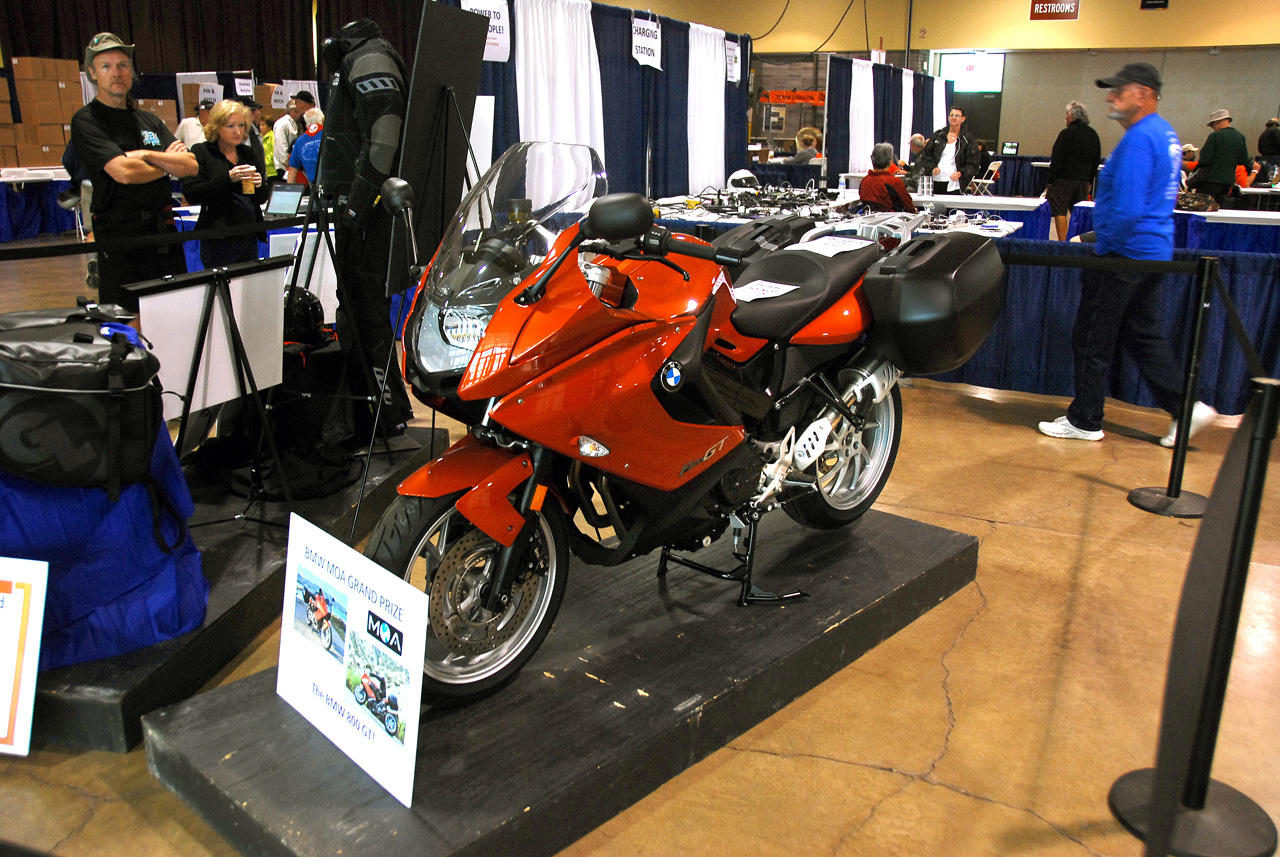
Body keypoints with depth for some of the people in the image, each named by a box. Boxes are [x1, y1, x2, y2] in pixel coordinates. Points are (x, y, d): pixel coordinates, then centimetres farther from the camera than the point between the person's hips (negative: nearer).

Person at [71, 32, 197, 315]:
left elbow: (191, 165, 6)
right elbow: (124, 172, -16)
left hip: (165, 231, 6)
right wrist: (168, 164, 0)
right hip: (122, 235, -5)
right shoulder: (86, 120, -2)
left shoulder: (150, 121, 17)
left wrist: (145, 155, -7)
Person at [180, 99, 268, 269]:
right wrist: (228, 178, -20)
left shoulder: (248, 153, 15)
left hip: (249, 238, 5)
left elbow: (262, 199, 18)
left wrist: (259, 184, -5)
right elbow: (191, 194, -12)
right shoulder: (201, 152, 0)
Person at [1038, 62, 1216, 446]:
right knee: (1143, 334, 17)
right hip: (1153, 252, 10)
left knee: (1092, 340, 1)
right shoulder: (1166, 134, 14)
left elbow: (1127, 210, -26)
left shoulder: (1139, 140, -19)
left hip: (1124, 256, -10)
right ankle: (1186, 406, 17)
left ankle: (1085, 421, 12)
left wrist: (1103, 250, -13)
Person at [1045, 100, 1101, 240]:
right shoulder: (1093, 135, 11)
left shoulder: (1067, 133, -10)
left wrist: (1051, 181, -7)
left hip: (1064, 180, -7)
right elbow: (1096, 161, 16)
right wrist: (1089, 181, 22)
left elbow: (1056, 160, -12)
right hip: (1083, 180, 7)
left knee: (1060, 212, -6)